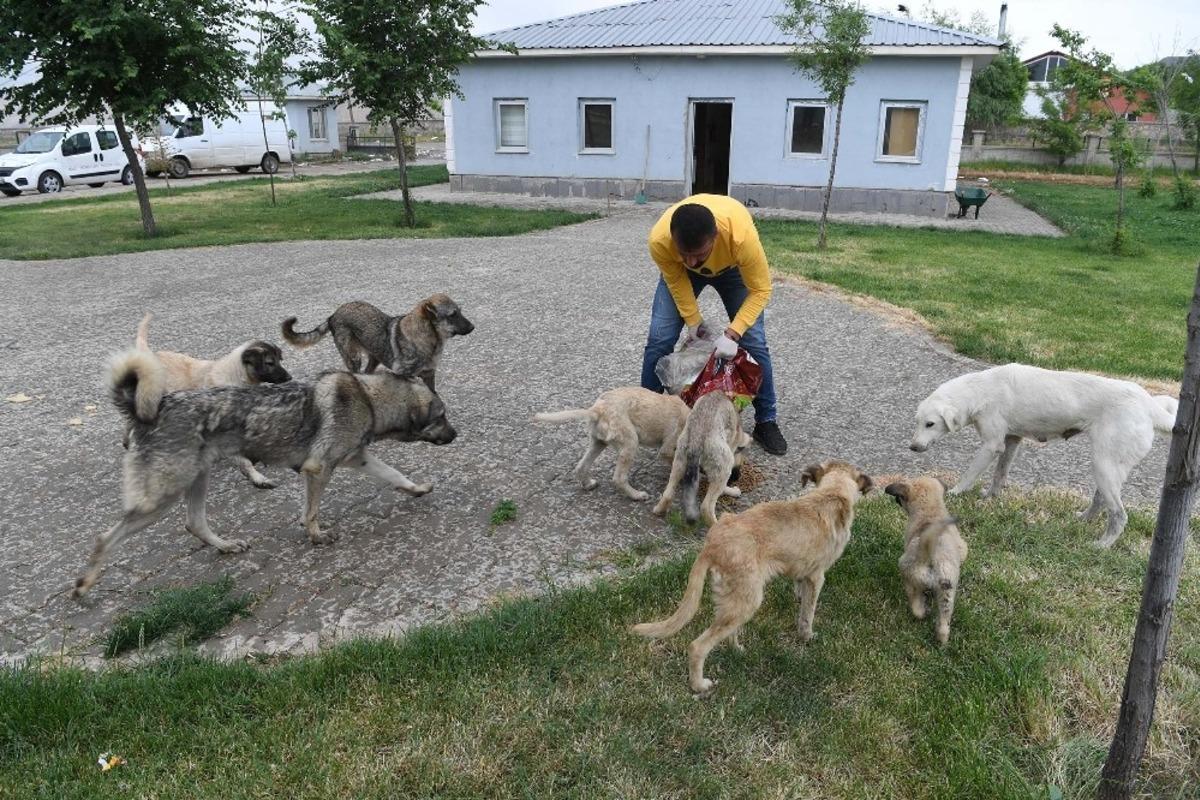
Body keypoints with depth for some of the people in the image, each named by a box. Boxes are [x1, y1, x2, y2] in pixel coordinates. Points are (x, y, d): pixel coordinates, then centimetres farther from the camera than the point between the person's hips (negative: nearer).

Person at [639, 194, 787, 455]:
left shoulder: (742, 235, -45)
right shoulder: (659, 240, -40)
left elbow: (760, 289, -30)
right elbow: (676, 281, -18)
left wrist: (732, 333, -37)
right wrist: (693, 320, -12)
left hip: (732, 268, -1)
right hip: (679, 271, 1)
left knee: (754, 343, -6)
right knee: (659, 341, -8)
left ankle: (766, 421, 9)